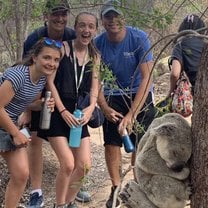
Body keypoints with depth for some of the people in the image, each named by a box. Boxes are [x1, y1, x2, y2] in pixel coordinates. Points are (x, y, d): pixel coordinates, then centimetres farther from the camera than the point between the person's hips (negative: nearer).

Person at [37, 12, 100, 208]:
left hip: (78, 114, 6)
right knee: (68, 164, -11)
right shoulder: (63, 47, -9)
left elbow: (94, 87, 6)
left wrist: (90, 108, -14)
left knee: (84, 165, 2)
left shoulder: (94, 56, 9)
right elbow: (50, 81, -12)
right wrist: (63, 111, -16)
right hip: (57, 111, -5)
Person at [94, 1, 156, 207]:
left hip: (139, 95, -2)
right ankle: (116, 188, 15)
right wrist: (104, 107, -18)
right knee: (111, 143, -2)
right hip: (113, 98, 2)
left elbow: (146, 78, -21)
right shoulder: (98, 43, -11)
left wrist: (131, 114, -26)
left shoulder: (139, 38, -20)